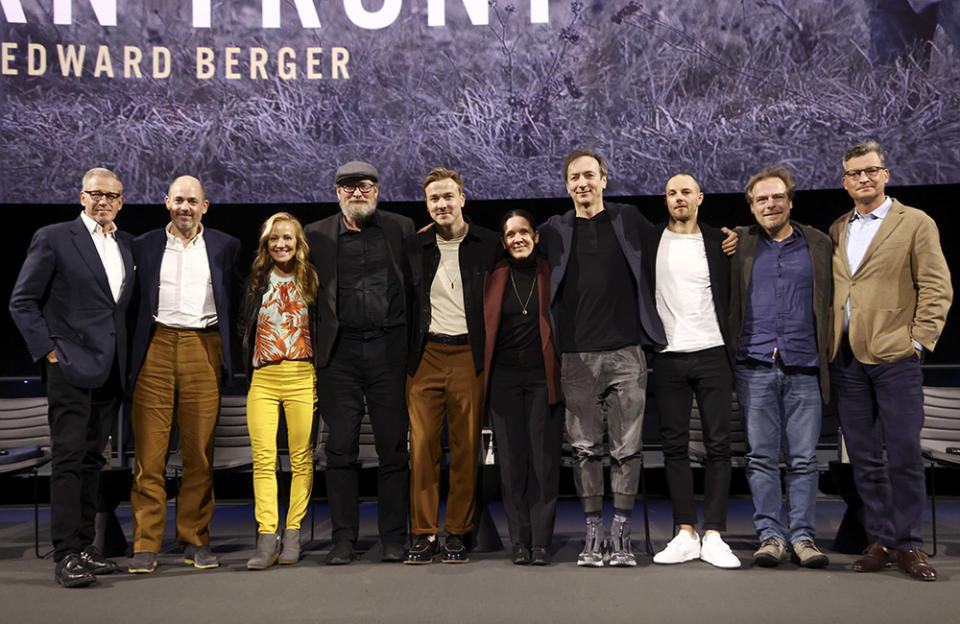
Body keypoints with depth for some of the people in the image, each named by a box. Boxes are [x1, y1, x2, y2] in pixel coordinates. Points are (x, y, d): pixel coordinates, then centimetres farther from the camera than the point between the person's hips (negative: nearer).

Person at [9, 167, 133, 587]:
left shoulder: (127, 245, 15)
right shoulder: (53, 238, -2)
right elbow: (22, 302, -3)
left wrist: (128, 357, 9)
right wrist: (49, 351, -9)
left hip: (110, 372, 6)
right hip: (71, 366, -6)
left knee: (93, 459, 10)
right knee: (69, 459, -7)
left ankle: (84, 547, 18)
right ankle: (66, 556, -3)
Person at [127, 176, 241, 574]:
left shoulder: (225, 247, 11)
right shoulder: (144, 246, 12)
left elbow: (235, 302, 14)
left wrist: (230, 352, 7)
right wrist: (134, 352, 5)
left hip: (204, 350, 0)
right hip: (156, 349, 0)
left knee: (200, 452, 3)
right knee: (148, 453, -2)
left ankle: (194, 540, 14)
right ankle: (145, 545, 6)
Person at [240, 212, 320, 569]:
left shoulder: (310, 280, 7)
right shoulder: (256, 281, 13)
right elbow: (243, 329, 17)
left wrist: (321, 376, -1)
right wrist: (245, 368, 9)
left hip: (302, 377, -1)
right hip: (263, 379, 1)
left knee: (301, 459, 0)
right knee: (263, 459, -6)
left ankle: (292, 535, 8)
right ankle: (266, 538, -4)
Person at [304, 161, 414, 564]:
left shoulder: (401, 229, 9)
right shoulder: (317, 235, 9)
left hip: (389, 348, 0)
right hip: (340, 351, 1)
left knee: (393, 447, 3)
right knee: (340, 448, 3)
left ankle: (394, 539, 12)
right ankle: (343, 538, 12)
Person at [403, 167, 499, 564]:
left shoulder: (489, 245, 3)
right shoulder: (414, 247, 11)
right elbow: (405, 304, 16)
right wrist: (405, 356, 8)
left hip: (469, 356, -2)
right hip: (426, 356, 2)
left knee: (467, 449, 2)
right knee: (422, 446, -1)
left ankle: (457, 534, 13)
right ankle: (424, 535, 7)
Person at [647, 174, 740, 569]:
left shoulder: (718, 242, 8)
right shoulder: (650, 241, 7)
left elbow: (730, 297, 10)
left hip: (712, 354, 0)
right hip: (668, 357, 0)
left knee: (718, 445, -1)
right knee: (675, 446, 3)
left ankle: (713, 536, 5)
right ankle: (685, 535, 10)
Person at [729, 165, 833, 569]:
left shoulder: (819, 245, 10)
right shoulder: (740, 245, 10)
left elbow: (831, 304, 11)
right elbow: (726, 303, 11)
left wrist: (828, 356, 3)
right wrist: (728, 356, 0)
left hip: (804, 368, 0)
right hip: (755, 367, 0)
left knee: (803, 458, 2)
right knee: (761, 456, 2)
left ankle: (803, 535, 12)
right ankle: (771, 534, 10)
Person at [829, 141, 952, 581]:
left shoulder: (916, 223, 4)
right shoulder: (836, 231, 16)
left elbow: (936, 288, -1)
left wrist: (918, 340, -8)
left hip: (894, 357, -4)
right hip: (846, 359, 4)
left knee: (904, 454, -3)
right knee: (864, 457, 7)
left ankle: (908, 544, 10)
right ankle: (881, 540, 17)